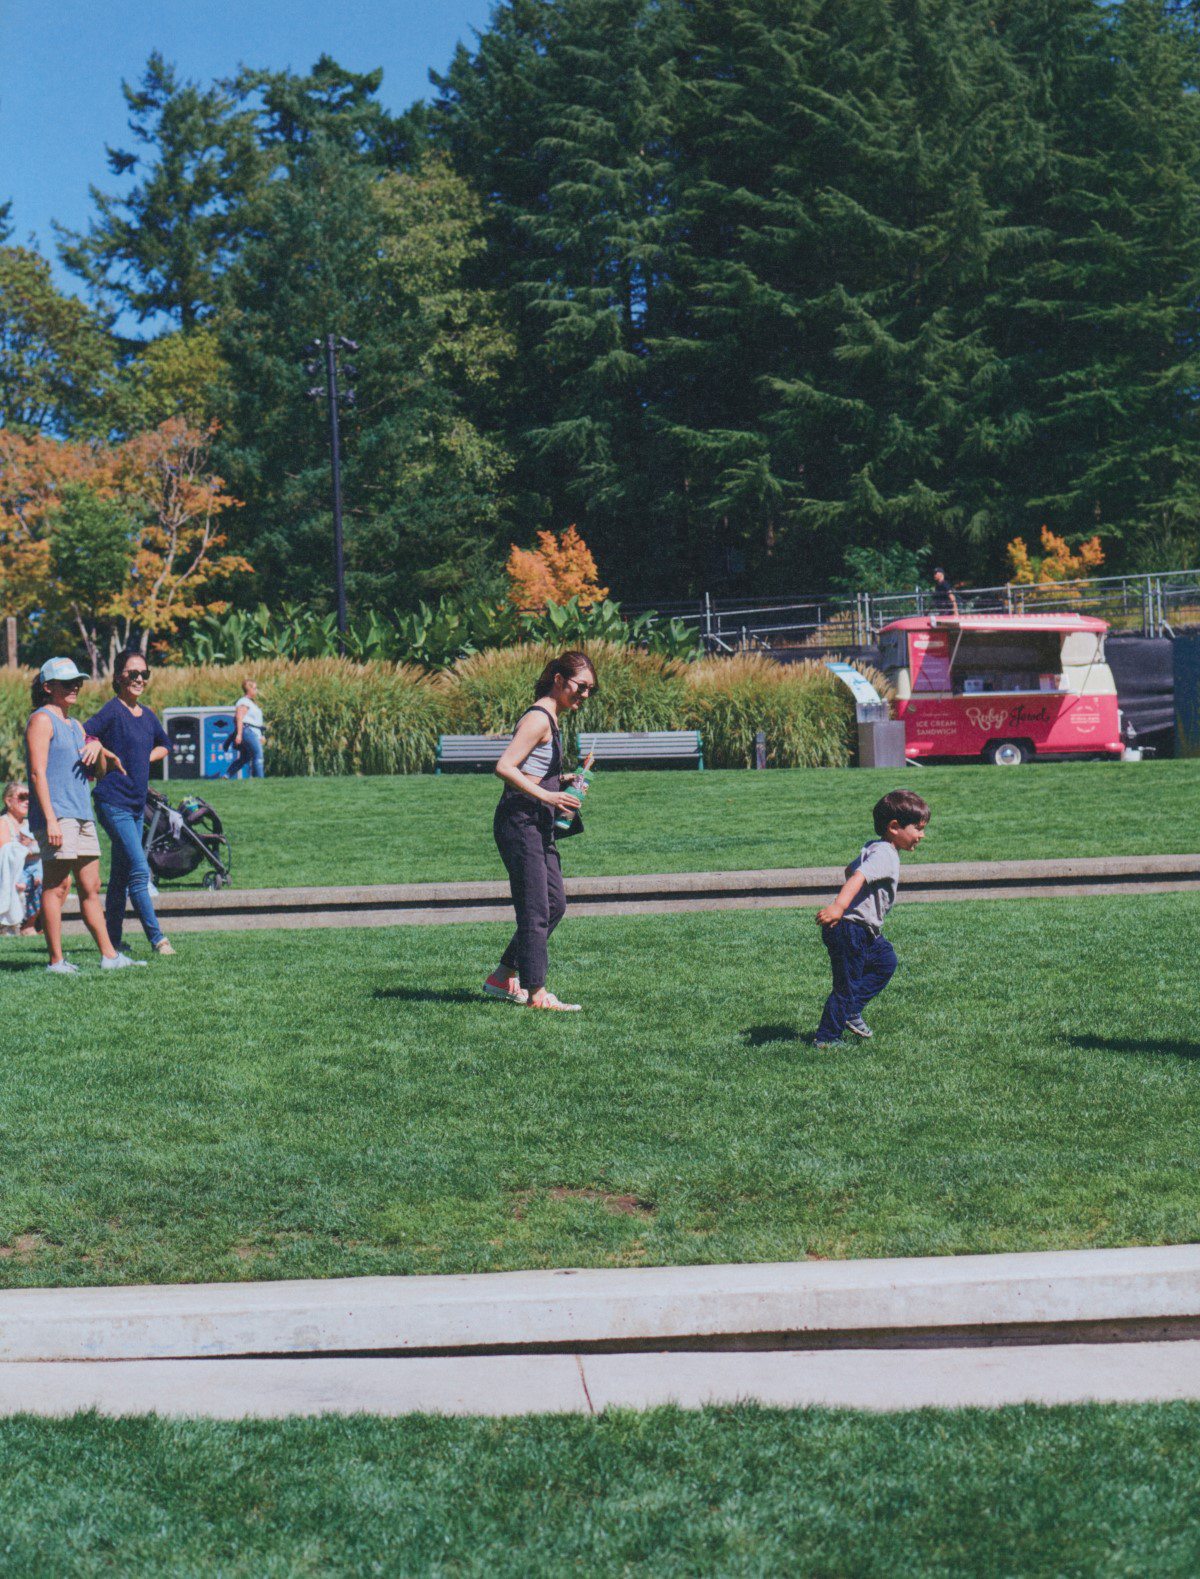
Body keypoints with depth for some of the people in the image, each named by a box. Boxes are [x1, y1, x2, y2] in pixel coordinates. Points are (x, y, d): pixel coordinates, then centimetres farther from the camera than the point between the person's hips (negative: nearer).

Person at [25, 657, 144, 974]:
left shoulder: (74, 725, 22)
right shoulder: (42, 720, -4)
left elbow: (99, 772, 24)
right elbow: (38, 773, -13)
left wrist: (98, 750, 1)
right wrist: (50, 819, -20)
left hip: (82, 815, 9)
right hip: (56, 815, -9)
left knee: (91, 887, 8)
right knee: (57, 885, -8)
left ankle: (109, 956, 10)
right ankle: (56, 960, -6)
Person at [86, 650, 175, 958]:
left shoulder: (147, 715, 11)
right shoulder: (112, 711, -10)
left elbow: (164, 745, 28)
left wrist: (143, 759, 12)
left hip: (137, 805, 8)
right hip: (113, 803, -8)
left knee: (121, 874, 12)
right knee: (139, 870, -13)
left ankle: (112, 940, 18)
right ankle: (157, 939, -11)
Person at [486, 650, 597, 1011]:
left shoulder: (549, 720, 17)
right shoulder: (538, 719, -13)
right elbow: (504, 767, -21)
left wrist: (560, 780, 11)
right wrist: (546, 795, -25)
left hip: (537, 825, 10)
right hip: (520, 822, -10)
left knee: (555, 904, 13)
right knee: (535, 910, -6)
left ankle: (503, 978, 21)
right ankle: (536, 993, -1)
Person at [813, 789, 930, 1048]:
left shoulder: (874, 848, 12)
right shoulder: (885, 855, -19)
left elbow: (851, 870, 28)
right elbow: (859, 876, -35)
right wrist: (839, 906, -49)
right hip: (849, 931, -11)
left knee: (886, 961, 22)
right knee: (847, 985, -2)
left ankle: (851, 1011, 25)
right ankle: (826, 1038, 9)